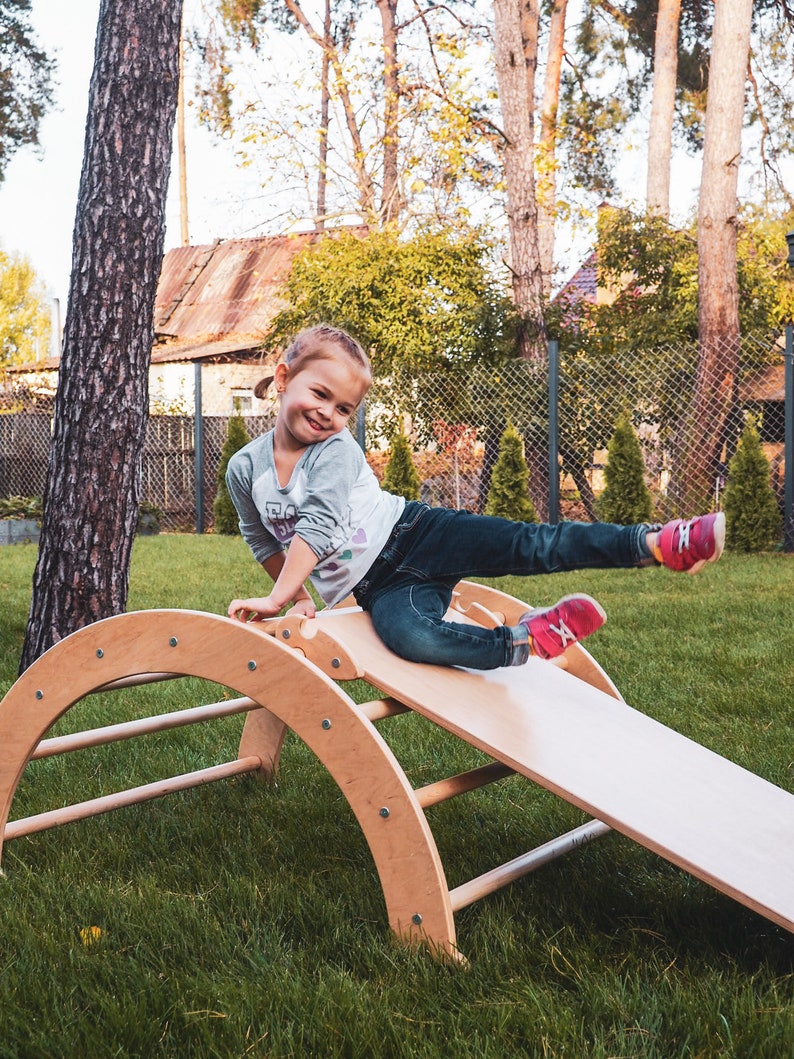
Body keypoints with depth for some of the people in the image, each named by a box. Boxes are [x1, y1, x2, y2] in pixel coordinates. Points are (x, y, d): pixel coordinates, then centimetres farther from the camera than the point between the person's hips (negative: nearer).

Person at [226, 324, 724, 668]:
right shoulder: (245, 468, 1)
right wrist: (297, 597, 14)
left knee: (529, 545, -23)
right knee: (408, 635, -34)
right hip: (377, 586, 2)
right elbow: (266, 541, 17)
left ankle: (655, 543, -25)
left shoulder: (336, 449, -11)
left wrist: (276, 599, -24)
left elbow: (317, 528, -21)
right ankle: (524, 642, -17)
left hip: (410, 533, -2)